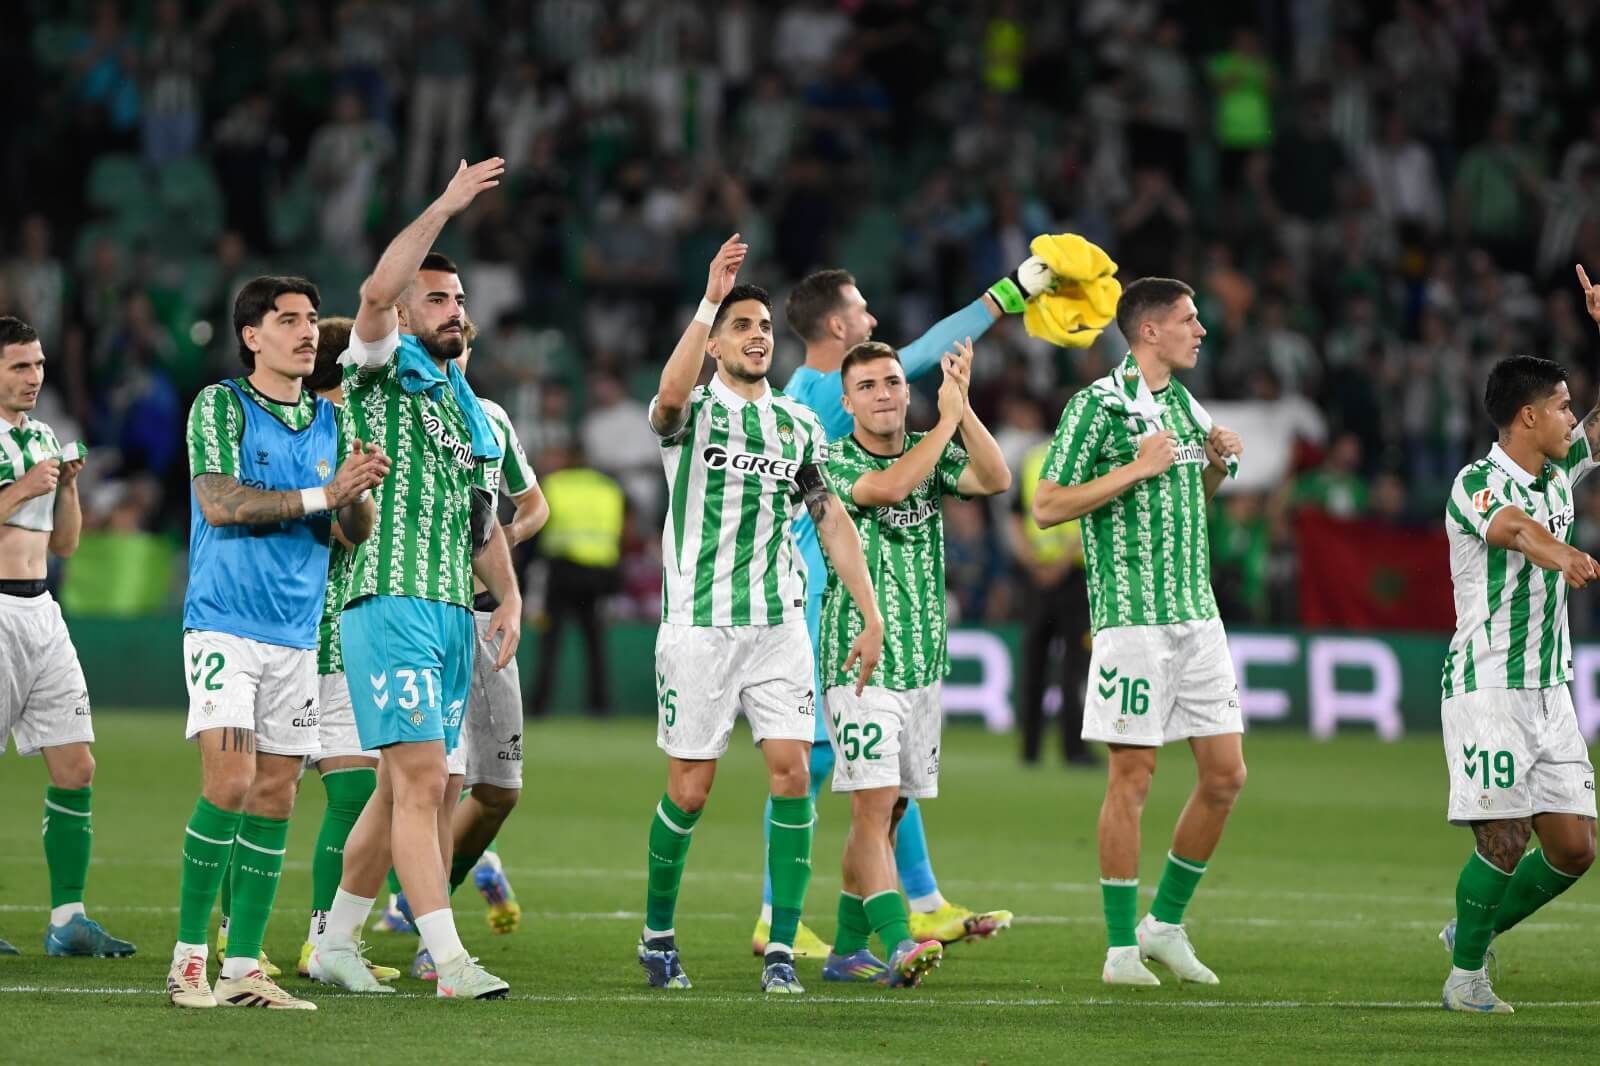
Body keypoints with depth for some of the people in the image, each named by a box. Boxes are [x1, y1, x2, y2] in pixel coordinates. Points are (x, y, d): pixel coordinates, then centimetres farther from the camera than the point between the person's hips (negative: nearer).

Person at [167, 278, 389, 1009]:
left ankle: (243, 967, 7)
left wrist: (360, 494, -13)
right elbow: (219, 502, -15)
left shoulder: (330, 421, 13)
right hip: (225, 626, -6)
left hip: (297, 634, 6)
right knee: (230, 783, -15)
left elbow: (356, 532, 10)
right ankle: (188, 960, -7)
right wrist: (321, 494, -19)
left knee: (275, 796, 3)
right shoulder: (220, 405, -3)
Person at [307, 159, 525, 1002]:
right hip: (389, 602, -8)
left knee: (405, 788, 11)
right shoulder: (383, 373, -2)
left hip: (452, 610, 8)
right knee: (422, 777, -15)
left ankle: (337, 942, 21)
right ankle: (449, 960, -20)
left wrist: (508, 597, 16)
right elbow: (376, 292, -22)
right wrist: (445, 207, -21)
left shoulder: (468, 406, 20)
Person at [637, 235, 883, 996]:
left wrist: (871, 617, 8)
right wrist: (710, 299, -33)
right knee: (690, 789, -1)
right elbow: (670, 392, -26)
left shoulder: (799, 426, 12)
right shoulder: (692, 412, -1)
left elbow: (833, 522, 15)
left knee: (791, 770, -10)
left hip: (779, 624, 3)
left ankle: (782, 947, -5)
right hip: (698, 625, -3)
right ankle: (658, 934, 20)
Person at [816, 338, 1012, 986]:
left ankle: (847, 951, 15)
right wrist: (946, 418, -19)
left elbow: (996, 479, -8)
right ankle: (898, 944, -24)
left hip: (923, 662, 5)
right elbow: (890, 486, -24)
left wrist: (964, 407, -18)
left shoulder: (933, 452, 9)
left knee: (885, 812, 8)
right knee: (874, 805, -15)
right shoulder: (833, 460, -5)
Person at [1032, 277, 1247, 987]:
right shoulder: (1097, 406, -8)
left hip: (1197, 615, 7)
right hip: (1131, 616, -7)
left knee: (1225, 776, 4)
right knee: (1133, 777, -5)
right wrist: (1138, 468, -16)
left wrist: (1216, 462, 7)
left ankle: (1166, 924, 17)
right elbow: (1047, 507, -12)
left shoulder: (1183, 402, 15)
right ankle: (1121, 948, 2)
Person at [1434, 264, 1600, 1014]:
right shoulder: (1475, 484, -13)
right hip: (1486, 688, -7)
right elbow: (1514, 528, -35)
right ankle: (1465, 973, 5)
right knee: (1505, 839, -12)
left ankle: (1473, 930, 24)